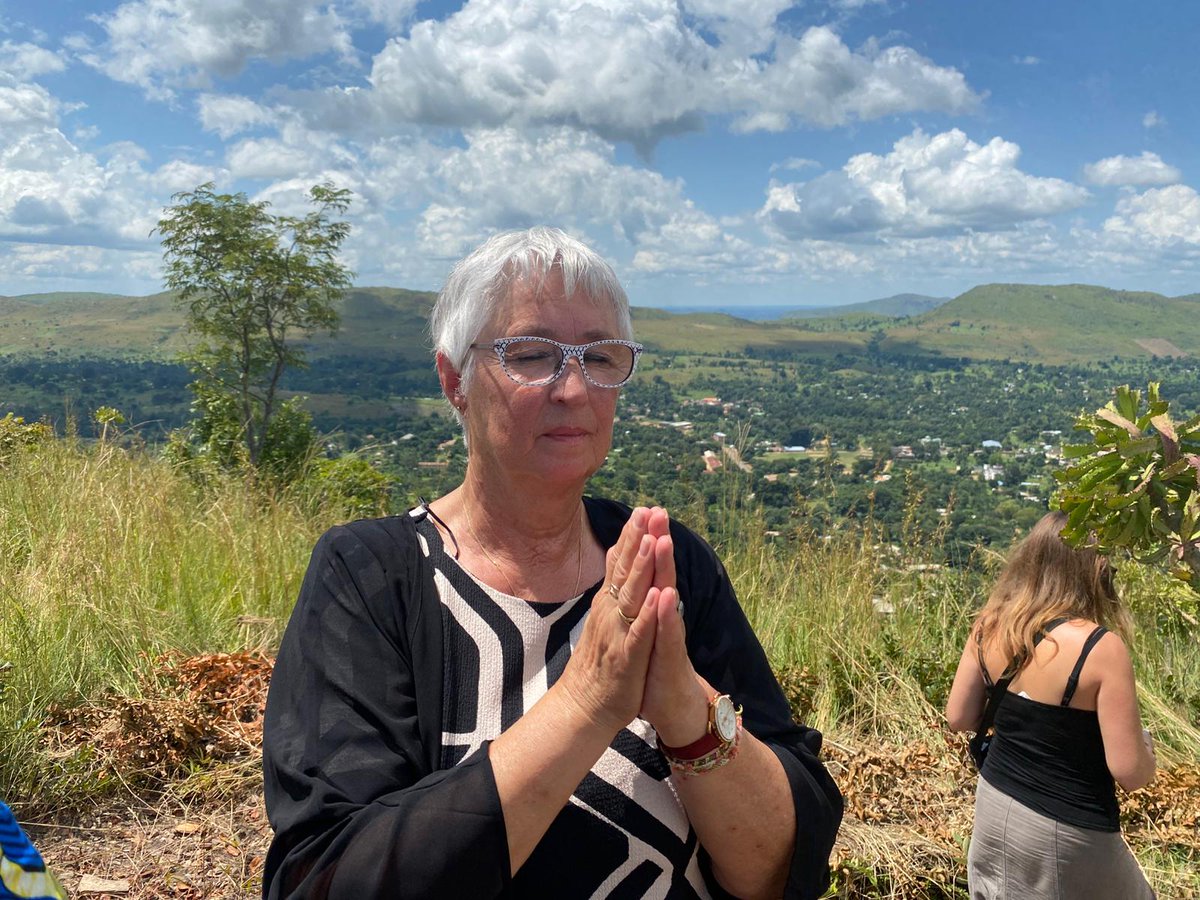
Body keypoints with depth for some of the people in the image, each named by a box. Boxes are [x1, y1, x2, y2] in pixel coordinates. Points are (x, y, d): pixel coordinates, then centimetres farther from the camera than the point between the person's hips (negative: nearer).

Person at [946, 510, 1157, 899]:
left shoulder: (990, 627, -7)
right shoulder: (1101, 647, -23)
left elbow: (959, 717, 3)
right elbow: (1130, 772, -19)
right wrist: (1146, 748, 2)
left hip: (994, 805, 5)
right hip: (1062, 830, -5)